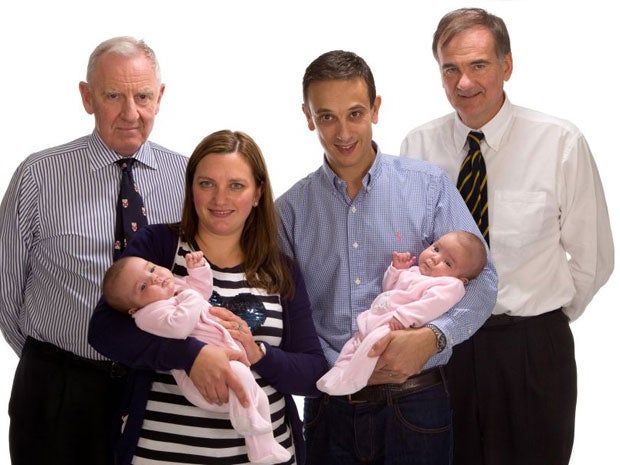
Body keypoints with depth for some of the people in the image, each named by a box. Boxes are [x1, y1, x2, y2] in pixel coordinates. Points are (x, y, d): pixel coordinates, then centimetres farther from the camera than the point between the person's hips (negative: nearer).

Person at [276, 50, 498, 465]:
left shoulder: (429, 186, -2)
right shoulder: (290, 209, 2)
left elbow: (481, 279, -6)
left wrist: (432, 337, -22)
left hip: (414, 403, -1)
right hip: (329, 408, 1)